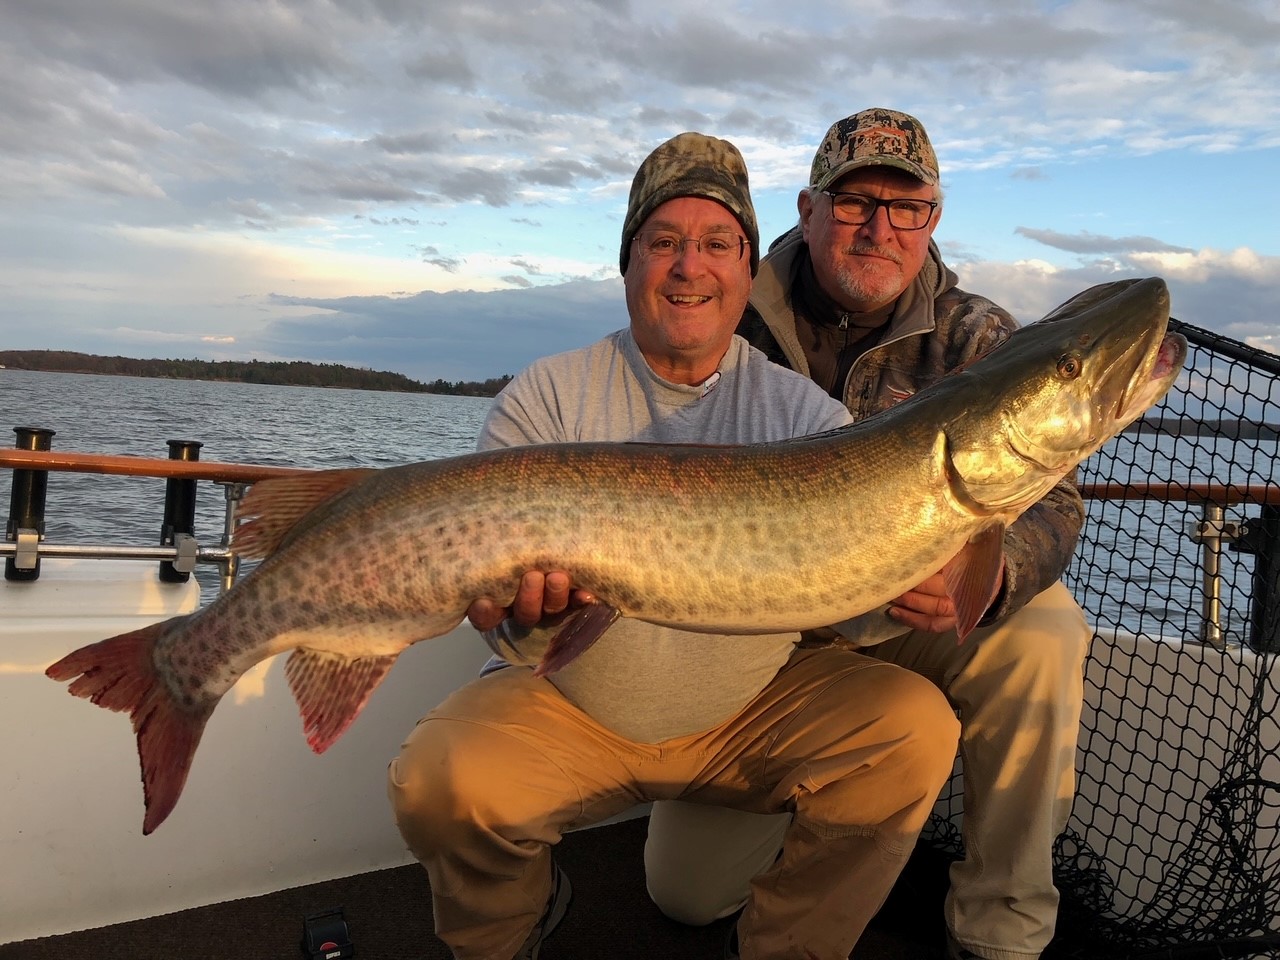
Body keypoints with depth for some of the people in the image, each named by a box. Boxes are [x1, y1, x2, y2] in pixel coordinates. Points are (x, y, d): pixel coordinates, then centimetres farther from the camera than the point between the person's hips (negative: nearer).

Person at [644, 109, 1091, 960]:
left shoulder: (976, 338, -7)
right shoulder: (740, 322, -7)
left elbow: (1050, 499, -16)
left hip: (915, 622, 0)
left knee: (1041, 637, -33)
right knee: (687, 888, -5)